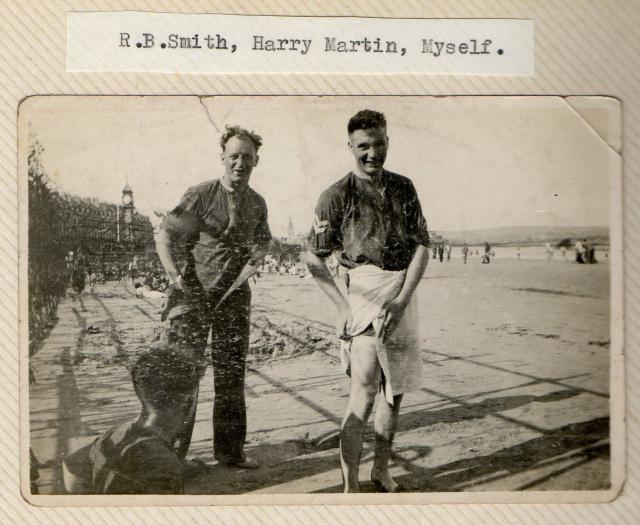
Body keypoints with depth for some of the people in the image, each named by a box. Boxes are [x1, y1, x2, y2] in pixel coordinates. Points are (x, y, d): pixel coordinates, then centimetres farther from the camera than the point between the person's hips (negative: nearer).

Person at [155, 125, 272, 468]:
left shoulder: (257, 204, 7)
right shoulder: (200, 195, -9)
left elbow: (263, 241, 25)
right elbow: (164, 236, -7)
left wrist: (253, 259, 3)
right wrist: (177, 278, -17)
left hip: (234, 296, 5)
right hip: (194, 293, -4)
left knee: (232, 375, 10)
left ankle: (229, 451, 23)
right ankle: (172, 451, 10)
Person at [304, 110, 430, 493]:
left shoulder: (403, 187, 8)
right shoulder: (337, 195, -3)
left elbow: (422, 246, 3)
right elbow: (314, 259, -2)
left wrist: (402, 300, -9)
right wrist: (343, 307, -11)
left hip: (404, 294, 5)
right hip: (365, 292, -5)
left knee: (395, 389, 12)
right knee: (364, 392, -12)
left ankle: (382, 470, 28)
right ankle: (350, 484, -3)